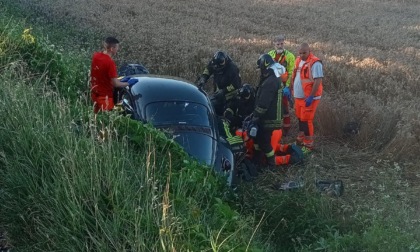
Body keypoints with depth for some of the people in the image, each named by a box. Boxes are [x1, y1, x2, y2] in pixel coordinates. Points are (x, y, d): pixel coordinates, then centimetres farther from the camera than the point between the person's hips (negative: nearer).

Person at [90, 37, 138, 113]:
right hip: (105, 95, -8)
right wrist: (128, 83, -4)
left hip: (95, 93, 8)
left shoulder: (96, 56, -1)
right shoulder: (110, 62, -24)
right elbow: (115, 84, -21)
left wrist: (120, 80, 12)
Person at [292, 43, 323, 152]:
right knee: (300, 118, 19)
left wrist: (311, 97, -23)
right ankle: (301, 139, 35)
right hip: (299, 97, 8)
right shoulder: (298, 60, 9)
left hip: (308, 98, -8)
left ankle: (309, 144, 5)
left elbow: (318, 81, -21)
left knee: (306, 120, -5)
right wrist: (293, 92, 18)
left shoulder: (314, 63, -17)